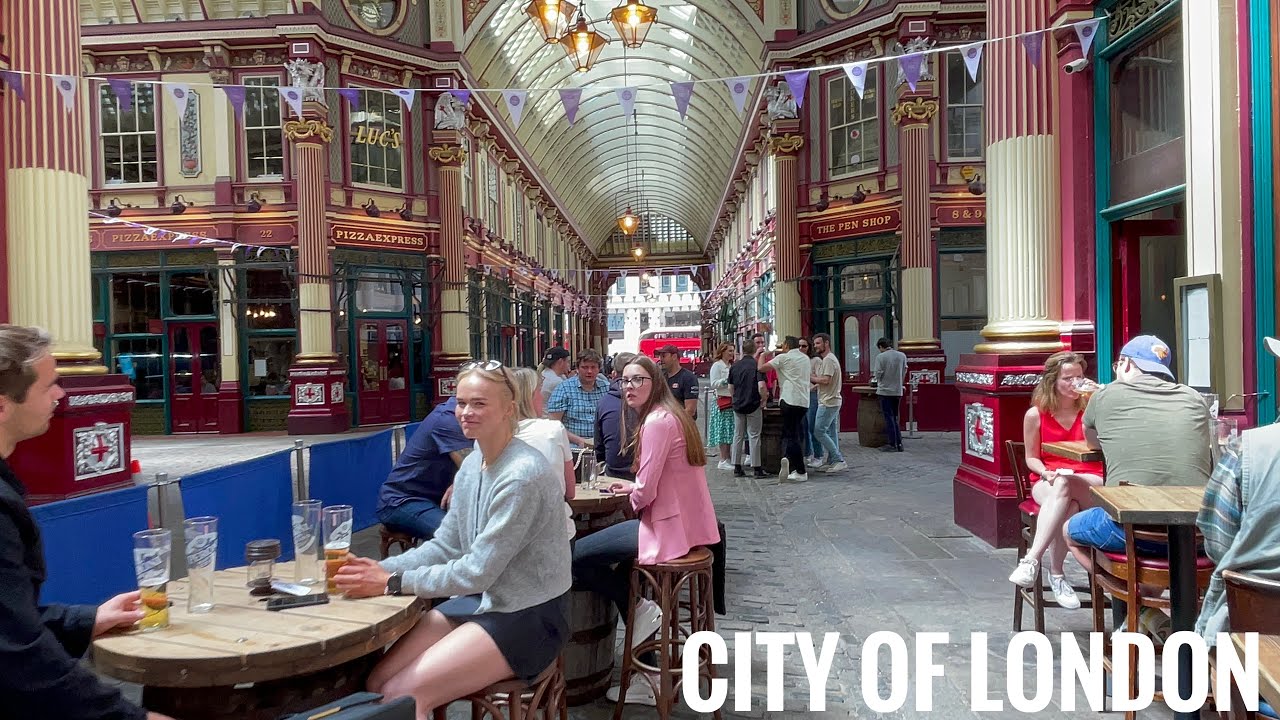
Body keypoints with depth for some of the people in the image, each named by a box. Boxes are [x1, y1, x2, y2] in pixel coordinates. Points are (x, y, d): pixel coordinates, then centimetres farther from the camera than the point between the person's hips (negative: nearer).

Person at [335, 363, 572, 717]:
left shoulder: (523, 475, -23)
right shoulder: (472, 464, 5)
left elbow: (478, 572, -22)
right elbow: (445, 546, 8)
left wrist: (392, 582, -17)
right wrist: (380, 568, -6)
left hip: (528, 616, -8)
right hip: (480, 599, 8)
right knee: (377, 682, -3)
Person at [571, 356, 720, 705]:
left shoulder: (657, 421, -17)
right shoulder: (671, 414, 15)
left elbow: (646, 492, -20)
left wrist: (632, 497, 1)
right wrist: (633, 487, 11)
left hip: (669, 527, -10)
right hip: (686, 522, 10)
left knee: (576, 556, -7)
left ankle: (639, 611, 7)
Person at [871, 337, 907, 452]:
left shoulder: (880, 357, -10)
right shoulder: (902, 356, 3)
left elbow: (877, 374, -12)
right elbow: (904, 372, 9)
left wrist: (877, 380, 9)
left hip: (885, 390, -5)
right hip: (898, 391, 5)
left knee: (889, 417, 1)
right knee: (895, 417, 15)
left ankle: (893, 445, 1)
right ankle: (899, 444, 14)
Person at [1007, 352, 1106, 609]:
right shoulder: (1035, 415, 4)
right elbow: (1032, 458, 10)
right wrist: (1046, 472, -12)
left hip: (1090, 483, 0)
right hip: (1046, 482, 0)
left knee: (1063, 485, -38)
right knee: (1066, 508, -37)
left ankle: (1031, 561, -43)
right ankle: (1056, 575, -29)